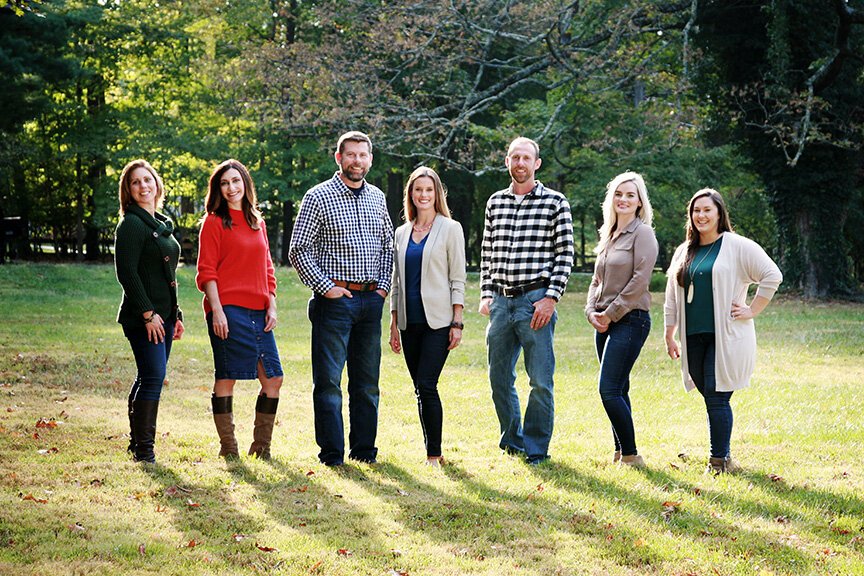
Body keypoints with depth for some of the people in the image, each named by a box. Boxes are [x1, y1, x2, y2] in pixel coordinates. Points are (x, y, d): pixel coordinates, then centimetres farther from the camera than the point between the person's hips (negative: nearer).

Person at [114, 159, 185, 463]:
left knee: (149, 378, 12)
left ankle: (137, 442, 21)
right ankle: (143, 448, -7)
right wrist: (148, 313, -18)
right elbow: (127, 273, -16)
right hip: (143, 317, -9)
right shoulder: (131, 224, -10)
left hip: (163, 314, 9)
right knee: (153, 378, -13)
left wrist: (176, 314, 19)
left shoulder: (162, 224, 17)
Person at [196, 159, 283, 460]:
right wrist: (217, 310, -14)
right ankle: (228, 447, 4)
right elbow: (206, 272, -5)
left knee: (273, 378, 3)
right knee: (226, 378, -4)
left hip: (258, 311, 6)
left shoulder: (257, 223, 18)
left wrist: (272, 306, 10)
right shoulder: (214, 222, 0)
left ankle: (261, 446, 14)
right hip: (228, 309, -6)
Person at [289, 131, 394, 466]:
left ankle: (364, 449, 16)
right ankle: (331, 453, 2)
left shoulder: (377, 198, 12)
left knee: (367, 381, 9)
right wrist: (325, 287, -11)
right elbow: (299, 250, -6)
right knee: (329, 380, -4)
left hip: (371, 300, 5)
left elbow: (388, 245, 21)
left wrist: (384, 285, 7)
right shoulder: (319, 197, -4)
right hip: (335, 298, -5)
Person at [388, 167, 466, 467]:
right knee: (421, 389, 6)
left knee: (427, 385, -13)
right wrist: (394, 324, 11)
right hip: (410, 322, 5)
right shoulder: (402, 233, 13)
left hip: (438, 320, -5)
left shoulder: (450, 228, 0)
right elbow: (397, 281, 16)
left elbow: (457, 279, -3)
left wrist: (457, 323, -9)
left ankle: (434, 455, -7)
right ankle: (433, 451, 13)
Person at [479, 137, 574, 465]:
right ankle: (512, 442, 25)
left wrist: (551, 298, -11)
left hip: (536, 300, -5)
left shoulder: (555, 203, -1)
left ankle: (536, 450, 6)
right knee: (500, 379, 11)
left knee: (540, 381, -4)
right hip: (501, 300, 5)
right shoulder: (495, 202, 13)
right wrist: (486, 295, 8)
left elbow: (565, 255, -3)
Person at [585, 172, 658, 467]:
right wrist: (592, 311, 3)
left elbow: (639, 279, -14)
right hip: (605, 322, 8)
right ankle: (621, 453, 14)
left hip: (630, 320, -8)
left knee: (609, 389, -15)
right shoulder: (608, 235, 17)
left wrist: (611, 313, -12)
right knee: (618, 391, 9)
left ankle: (631, 456, -8)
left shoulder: (642, 233, -6)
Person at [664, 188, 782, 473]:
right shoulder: (684, 252, 16)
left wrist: (752, 311, -8)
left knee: (717, 398, -10)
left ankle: (719, 461, -5)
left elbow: (772, 276, -8)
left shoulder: (738, 246, -3)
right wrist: (669, 337, 19)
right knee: (711, 399, 8)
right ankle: (723, 455, 17)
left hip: (726, 337, -6)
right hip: (693, 338, 6)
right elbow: (672, 299, 21)